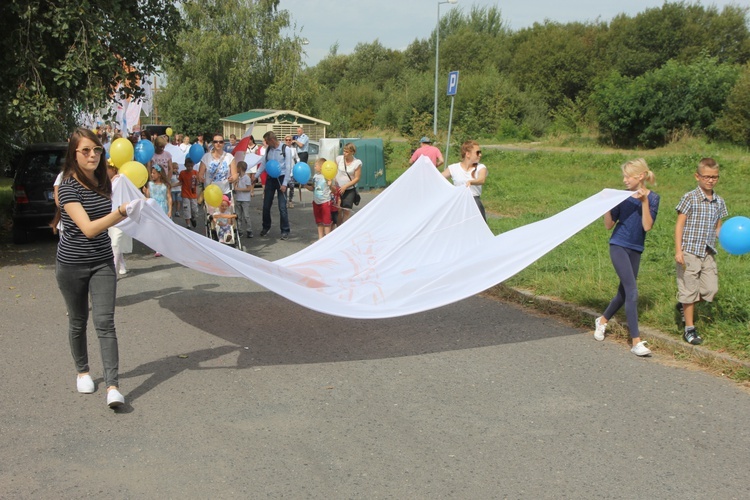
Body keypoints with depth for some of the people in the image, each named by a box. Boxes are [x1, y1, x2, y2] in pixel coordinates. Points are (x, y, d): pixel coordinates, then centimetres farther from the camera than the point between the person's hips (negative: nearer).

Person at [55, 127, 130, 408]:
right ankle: (82, 372, 35)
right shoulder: (69, 187, -17)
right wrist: (121, 212, -37)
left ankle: (112, 386, -12)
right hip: (72, 264, -4)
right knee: (78, 321, 13)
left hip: (102, 262, 4)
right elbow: (88, 228, -27)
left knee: (105, 323, -7)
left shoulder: (103, 183, 3)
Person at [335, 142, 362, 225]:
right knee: (338, 210, 1)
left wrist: (345, 186, -15)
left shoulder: (357, 163, -10)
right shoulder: (339, 158, -4)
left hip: (350, 190, -2)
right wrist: (334, 182, -11)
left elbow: (357, 178, -8)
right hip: (338, 188, 2)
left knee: (346, 210, -2)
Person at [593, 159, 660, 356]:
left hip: (635, 250, 3)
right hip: (619, 246, -3)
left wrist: (644, 201, -19)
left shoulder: (652, 197, -1)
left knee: (624, 292, 14)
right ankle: (636, 342, -11)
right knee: (632, 291, -12)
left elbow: (647, 226, -13)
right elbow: (609, 225, 1)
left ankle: (602, 320, 41)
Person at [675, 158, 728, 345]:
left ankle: (684, 306, 29)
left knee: (711, 289, 2)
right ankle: (689, 329, 13)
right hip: (690, 252, -5)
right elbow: (679, 225, -8)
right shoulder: (690, 198, -7)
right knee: (690, 290, 2)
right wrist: (678, 250, -14)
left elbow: (718, 228, 16)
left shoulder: (719, 202, 9)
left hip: (708, 253, 5)